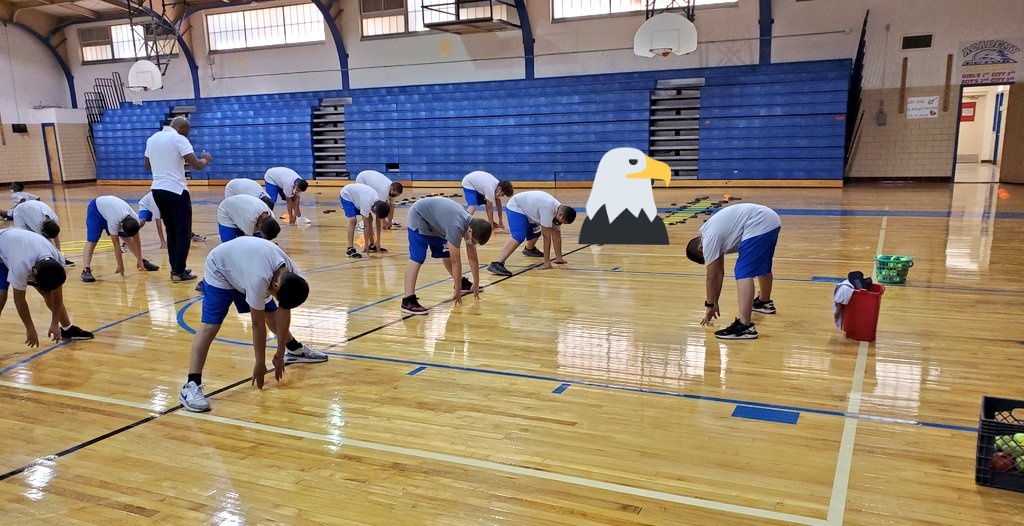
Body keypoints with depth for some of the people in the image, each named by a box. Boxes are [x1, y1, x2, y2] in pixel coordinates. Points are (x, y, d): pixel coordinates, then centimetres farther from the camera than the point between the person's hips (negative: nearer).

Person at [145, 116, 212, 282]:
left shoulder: (152, 139, 12)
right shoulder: (178, 139, -9)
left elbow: (148, 166, 22)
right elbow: (197, 165, -13)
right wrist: (206, 160, 7)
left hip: (157, 190, 7)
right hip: (176, 191, -7)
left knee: (171, 231, 17)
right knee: (183, 233, 1)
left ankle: (176, 269, 19)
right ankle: (179, 272, 1)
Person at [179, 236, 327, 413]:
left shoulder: (290, 275, -22)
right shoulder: (259, 279, -43)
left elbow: (284, 313, -12)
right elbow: (258, 324, -32)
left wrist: (280, 354, -9)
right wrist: (260, 363, -21)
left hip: (243, 265, 7)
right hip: (220, 270, -7)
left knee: (271, 313, 11)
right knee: (210, 325, -20)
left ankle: (295, 350, 35)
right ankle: (191, 386, -25)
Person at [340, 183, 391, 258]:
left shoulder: (379, 202, -19)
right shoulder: (367, 202, -40)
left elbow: (378, 222, -9)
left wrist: (378, 242, -6)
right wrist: (366, 244, -28)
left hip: (357, 195, 7)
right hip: (347, 195, -7)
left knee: (370, 219, 1)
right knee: (353, 220, -23)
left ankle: (372, 245, 13)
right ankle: (350, 249, -24)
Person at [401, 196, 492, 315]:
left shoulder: (472, 225, -10)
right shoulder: (456, 227, -36)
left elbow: (473, 258, 2)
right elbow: (456, 262, -29)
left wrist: (476, 284, 8)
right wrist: (458, 291, -21)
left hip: (435, 221, 9)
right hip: (419, 215, -8)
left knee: (446, 254, 13)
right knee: (417, 257, -21)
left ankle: (462, 282, 36)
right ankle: (408, 300, -29)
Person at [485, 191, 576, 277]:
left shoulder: (559, 211, -8)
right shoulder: (548, 209, -34)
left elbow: (556, 236, 1)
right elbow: (547, 236, -32)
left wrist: (559, 258, 4)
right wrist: (547, 262, -28)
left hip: (527, 210, 10)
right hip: (516, 207, -10)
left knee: (536, 232, 28)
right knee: (519, 236, -30)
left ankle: (529, 249, 61)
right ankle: (497, 264, -43)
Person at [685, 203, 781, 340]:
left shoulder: (709, 239, -6)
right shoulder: (711, 233, 21)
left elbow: (711, 278, 0)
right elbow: (719, 273, 25)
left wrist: (709, 305, 11)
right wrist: (715, 302, 27)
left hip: (759, 225, -11)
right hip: (770, 219, 11)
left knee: (743, 273, -15)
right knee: (762, 266, 30)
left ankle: (744, 326, -26)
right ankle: (764, 302, 56)